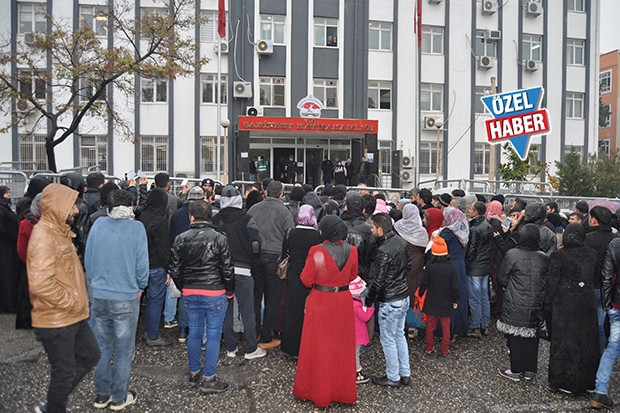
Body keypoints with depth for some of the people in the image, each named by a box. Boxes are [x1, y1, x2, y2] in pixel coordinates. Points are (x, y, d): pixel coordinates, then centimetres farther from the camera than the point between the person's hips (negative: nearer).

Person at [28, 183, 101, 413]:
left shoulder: (59, 232, 11)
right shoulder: (43, 237, -22)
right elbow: (40, 284, -31)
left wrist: (78, 300, 12)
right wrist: (72, 302, -20)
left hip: (74, 316, 9)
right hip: (56, 321, -9)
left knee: (90, 355, 20)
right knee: (65, 373, 7)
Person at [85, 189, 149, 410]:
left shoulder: (98, 224, -1)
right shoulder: (136, 227, -11)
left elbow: (88, 259, 5)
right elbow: (142, 263, -9)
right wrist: (139, 288, 8)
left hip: (98, 296, 4)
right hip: (126, 298, -4)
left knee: (102, 346, 16)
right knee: (123, 349, 9)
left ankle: (101, 395, 28)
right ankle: (120, 397, 21)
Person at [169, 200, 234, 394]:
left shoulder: (181, 239, -1)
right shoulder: (219, 238, -11)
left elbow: (175, 270, 3)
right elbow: (227, 269, -10)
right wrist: (229, 292, 4)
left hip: (190, 294, 4)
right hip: (215, 293, -4)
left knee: (194, 332, 17)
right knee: (213, 334, 5)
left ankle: (194, 373, 30)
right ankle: (208, 379, 12)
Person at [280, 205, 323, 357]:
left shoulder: (290, 233, -7)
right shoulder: (318, 236, -15)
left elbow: (284, 253, 2)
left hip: (293, 278, 3)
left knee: (291, 311, 15)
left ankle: (289, 346, 28)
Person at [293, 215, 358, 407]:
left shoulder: (316, 251, -19)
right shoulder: (351, 251, -6)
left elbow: (306, 280, -12)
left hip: (320, 302, -3)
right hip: (343, 301, 4)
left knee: (319, 346, 12)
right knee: (342, 345, 17)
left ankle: (319, 391, 28)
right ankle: (344, 390, 32)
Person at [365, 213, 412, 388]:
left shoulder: (383, 251, -25)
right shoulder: (401, 241, 0)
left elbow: (378, 282, -22)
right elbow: (409, 265, 12)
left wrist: (369, 300, -9)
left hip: (390, 302, -9)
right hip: (404, 296, 9)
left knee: (388, 340, 8)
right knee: (400, 335, 21)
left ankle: (393, 377, 24)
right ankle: (405, 373, 33)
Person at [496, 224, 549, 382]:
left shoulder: (512, 255, -13)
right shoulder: (544, 258, -3)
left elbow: (502, 279, -5)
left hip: (515, 305, -4)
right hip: (536, 305, 4)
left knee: (515, 336, 6)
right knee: (532, 335, 14)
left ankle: (516, 371, 16)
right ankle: (530, 370, 25)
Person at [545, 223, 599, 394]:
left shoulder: (558, 255, -12)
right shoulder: (591, 253, -1)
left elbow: (552, 281, -9)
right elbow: (595, 276, 6)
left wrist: (547, 303, -1)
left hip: (565, 303, -3)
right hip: (587, 302, 4)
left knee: (565, 339, 6)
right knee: (587, 338, 15)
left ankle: (566, 382, 14)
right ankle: (588, 381, 26)